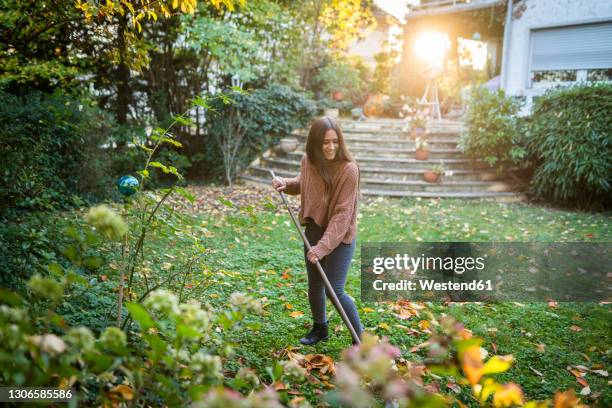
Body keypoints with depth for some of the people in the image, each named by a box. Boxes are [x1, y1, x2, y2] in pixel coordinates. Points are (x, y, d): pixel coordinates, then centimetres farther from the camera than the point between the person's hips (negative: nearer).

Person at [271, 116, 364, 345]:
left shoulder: (348, 169, -22)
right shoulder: (308, 161, -3)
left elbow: (342, 214, -24)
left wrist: (323, 246, -29)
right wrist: (286, 184, -2)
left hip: (340, 236, -6)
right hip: (314, 230, 6)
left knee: (335, 290, -9)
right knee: (314, 285, 17)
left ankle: (360, 337, 11)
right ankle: (320, 328, 41)